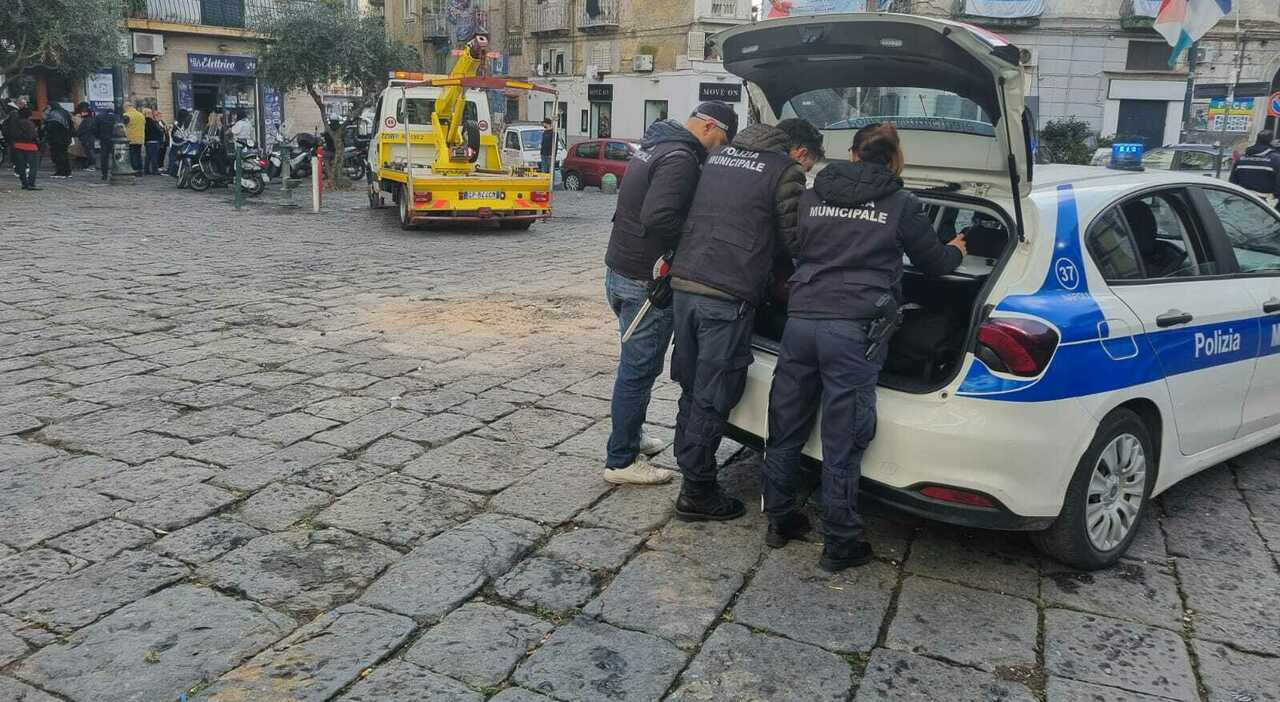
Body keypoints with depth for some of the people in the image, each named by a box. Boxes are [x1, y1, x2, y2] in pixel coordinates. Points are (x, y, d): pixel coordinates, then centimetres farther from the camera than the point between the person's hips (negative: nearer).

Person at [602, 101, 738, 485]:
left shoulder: (654, 147, 15)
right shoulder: (681, 158, -18)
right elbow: (658, 217, -30)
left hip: (619, 270, 10)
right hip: (646, 281, -10)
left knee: (636, 364, 22)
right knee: (639, 370, -1)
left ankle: (631, 437, 35)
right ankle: (621, 461, 8)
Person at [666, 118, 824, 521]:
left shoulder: (719, 156, 18)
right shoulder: (786, 172, -2)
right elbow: (794, 239, -1)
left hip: (684, 281, 7)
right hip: (728, 295, -7)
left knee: (692, 389, 17)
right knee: (712, 398, 2)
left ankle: (691, 470, 28)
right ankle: (697, 494, 11)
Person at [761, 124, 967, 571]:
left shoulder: (812, 196, 12)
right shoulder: (901, 206, 4)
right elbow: (933, 263, 17)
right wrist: (956, 251, 39)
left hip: (801, 319, 4)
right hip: (855, 330, -4)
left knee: (786, 429, 15)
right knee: (842, 443, 3)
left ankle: (779, 521, 29)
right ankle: (840, 546, 14)